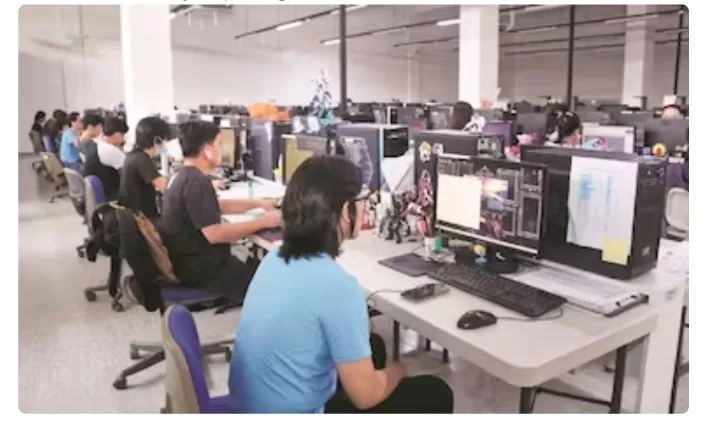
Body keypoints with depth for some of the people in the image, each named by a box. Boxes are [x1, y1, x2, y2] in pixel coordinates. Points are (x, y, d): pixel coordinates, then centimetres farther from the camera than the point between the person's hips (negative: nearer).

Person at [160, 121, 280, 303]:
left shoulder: (183, 175, 9)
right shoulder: (196, 182, -23)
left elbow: (216, 206, 19)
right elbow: (215, 234, -29)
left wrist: (259, 203, 13)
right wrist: (263, 222, -20)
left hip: (189, 258, 10)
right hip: (199, 267, -10)